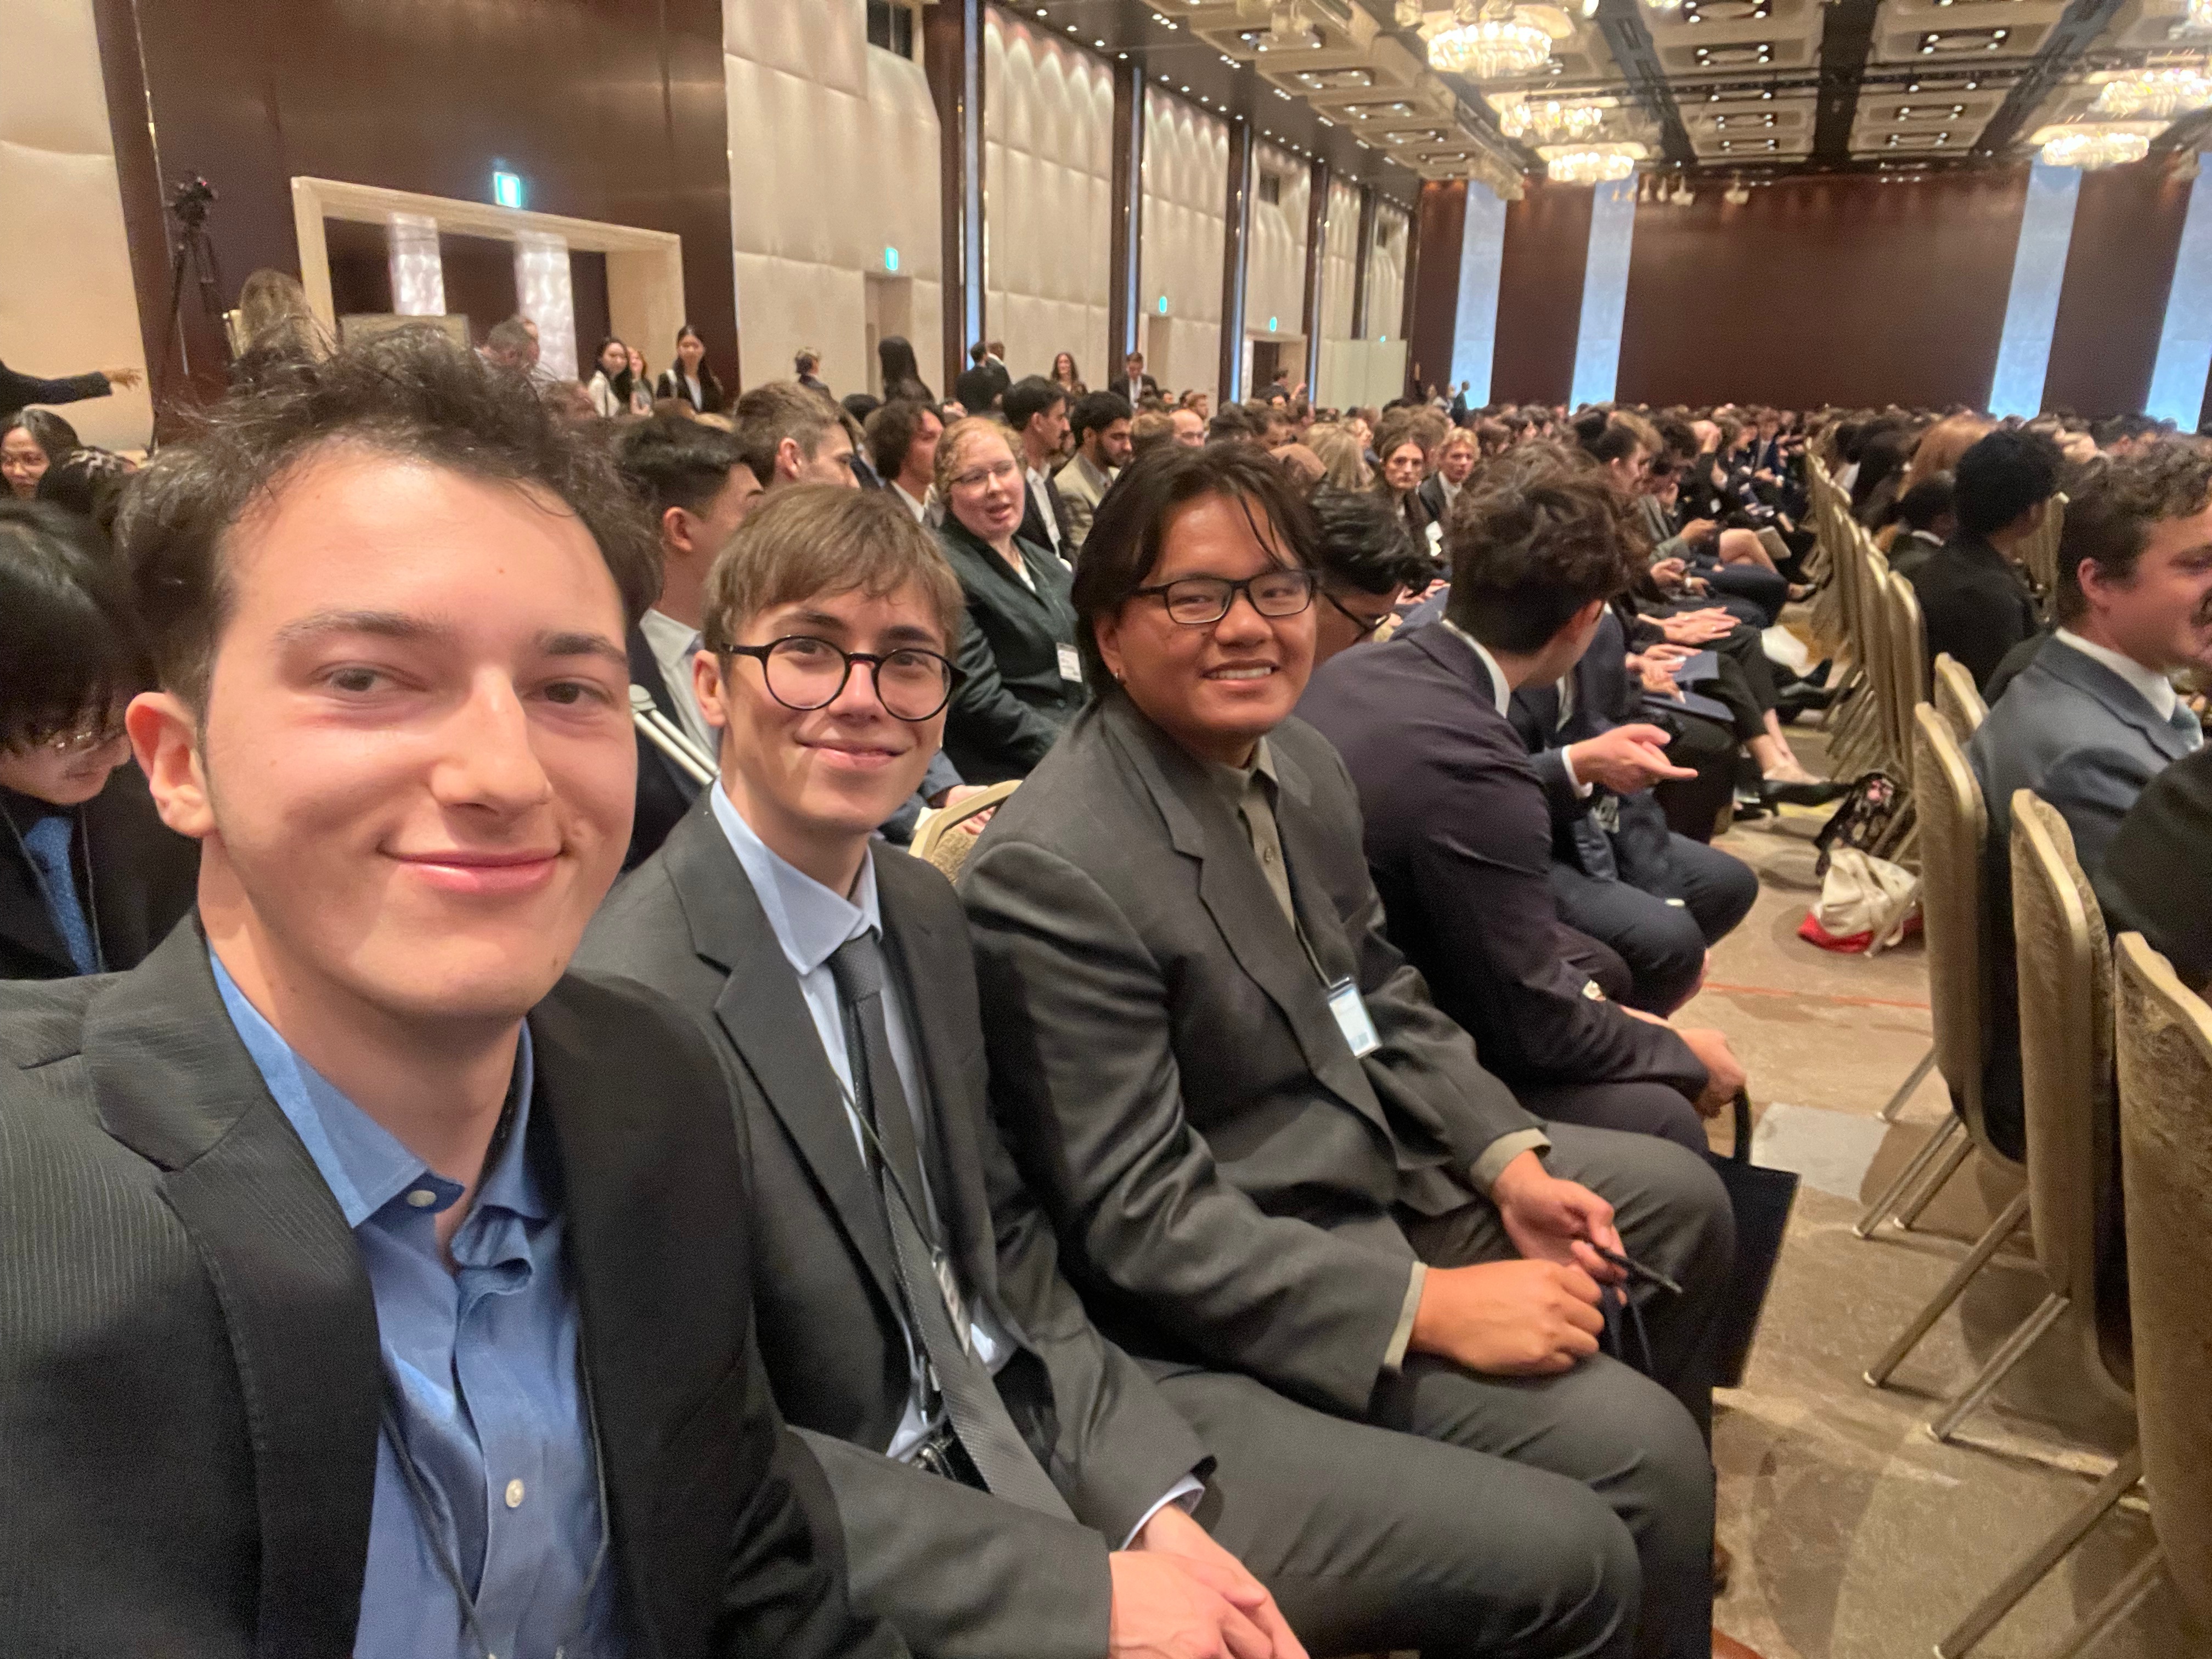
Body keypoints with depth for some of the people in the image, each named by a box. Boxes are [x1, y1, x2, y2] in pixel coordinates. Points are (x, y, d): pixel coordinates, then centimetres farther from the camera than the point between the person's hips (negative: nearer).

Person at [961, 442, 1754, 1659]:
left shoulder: (1300, 760, 0)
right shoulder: (1050, 871, -26)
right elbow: (1142, 1220, -25)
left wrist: (1509, 1159, -3)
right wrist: (1430, 1306, -26)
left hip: (1384, 1165, 9)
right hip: (1247, 1302, -9)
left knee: (1681, 1200, 19)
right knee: (1636, 1447, -14)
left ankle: (1656, 1550, 41)